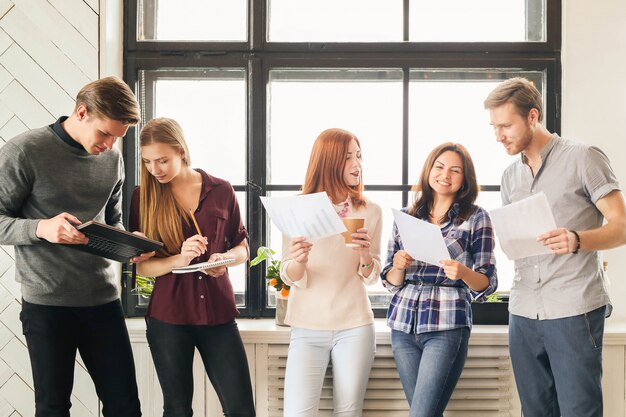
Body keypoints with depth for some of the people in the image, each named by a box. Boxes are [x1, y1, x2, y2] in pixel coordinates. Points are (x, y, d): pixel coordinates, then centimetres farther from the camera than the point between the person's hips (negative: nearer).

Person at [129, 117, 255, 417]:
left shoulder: (221, 190, 1)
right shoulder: (143, 196, -1)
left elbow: (242, 246, 12)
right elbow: (141, 264, -4)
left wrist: (226, 258, -11)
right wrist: (178, 260, -22)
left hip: (218, 312, 1)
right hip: (168, 317, 0)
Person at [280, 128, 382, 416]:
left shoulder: (370, 211, 2)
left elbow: (371, 278, 4)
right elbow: (291, 279, -2)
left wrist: (365, 254, -17)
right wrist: (298, 261, -25)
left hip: (354, 327, 1)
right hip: (308, 328, -1)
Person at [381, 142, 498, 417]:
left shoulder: (476, 217, 0)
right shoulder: (406, 216, 9)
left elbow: (488, 283, -1)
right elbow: (391, 282, 11)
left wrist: (463, 272, -22)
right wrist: (398, 266, -11)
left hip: (447, 327, -4)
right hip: (403, 324, 4)